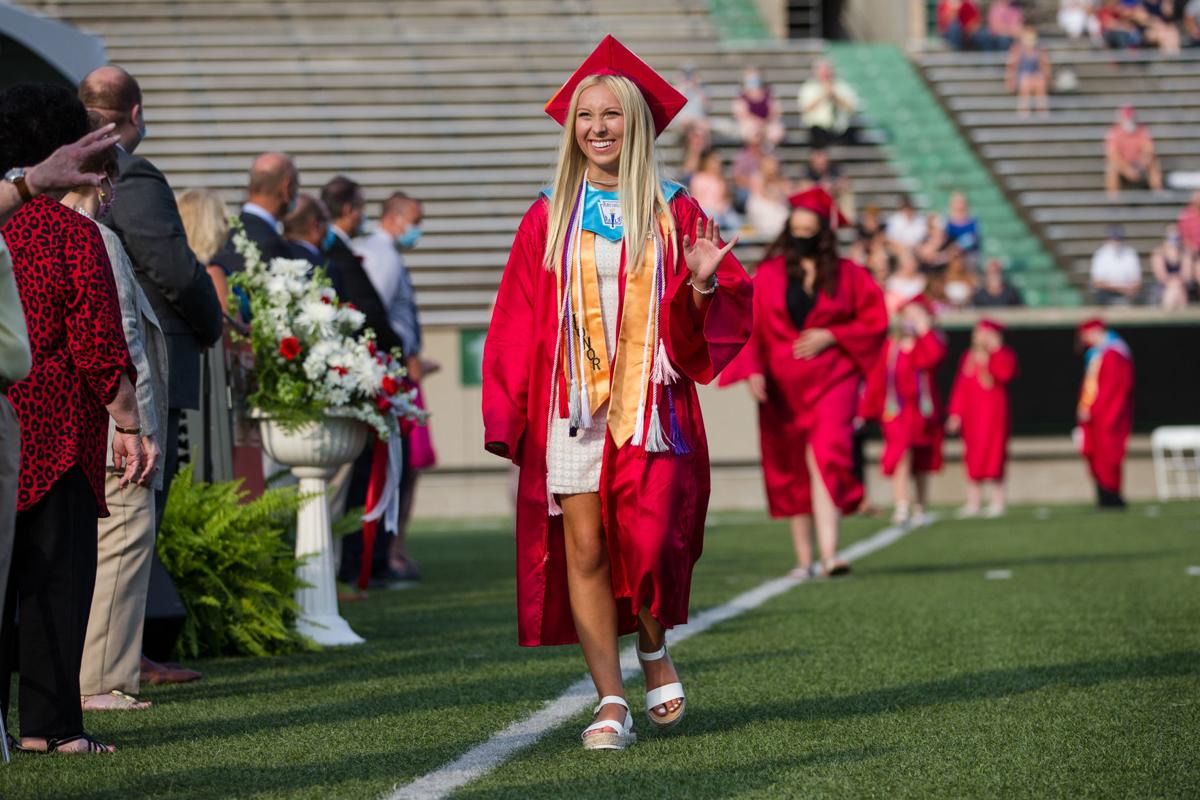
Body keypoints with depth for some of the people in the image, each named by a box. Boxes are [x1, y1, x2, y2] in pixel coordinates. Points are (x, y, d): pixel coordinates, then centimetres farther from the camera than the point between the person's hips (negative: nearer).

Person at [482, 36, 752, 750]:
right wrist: (507, 415, 1)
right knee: (583, 549, -3)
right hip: (571, 404, 1)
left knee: (648, 542, -10)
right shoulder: (549, 218, 8)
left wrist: (703, 282, -17)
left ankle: (655, 650, 21)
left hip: (651, 403, -1)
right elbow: (518, 323, 7)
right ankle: (612, 703, 3)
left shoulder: (674, 214, 6)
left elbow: (726, 311, 5)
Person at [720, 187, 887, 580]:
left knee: (826, 458, -19)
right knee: (791, 471, 7)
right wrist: (752, 369, -12)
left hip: (831, 381, -2)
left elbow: (874, 320, 4)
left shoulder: (846, 275, 4)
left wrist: (830, 337, -10)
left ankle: (828, 553, -27)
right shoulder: (769, 275, 6)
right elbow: (749, 326, 2)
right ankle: (804, 559, 15)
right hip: (783, 385, 2)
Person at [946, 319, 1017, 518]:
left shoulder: (1003, 355, 0)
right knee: (973, 458, 4)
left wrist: (994, 349, -20)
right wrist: (955, 412, 2)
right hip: (971, 415, 4)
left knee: (993, 456, -6)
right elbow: (960, 387, 10)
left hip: (993, 413, -4)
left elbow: (1005, 373, -22)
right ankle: (973, 502, 8)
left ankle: (998, 501, 0)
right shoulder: (968, 357, 12)